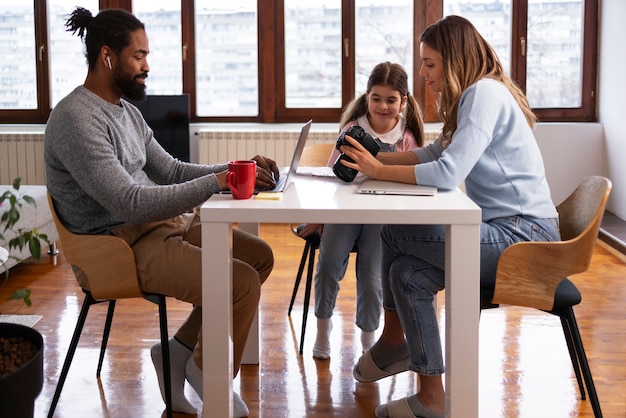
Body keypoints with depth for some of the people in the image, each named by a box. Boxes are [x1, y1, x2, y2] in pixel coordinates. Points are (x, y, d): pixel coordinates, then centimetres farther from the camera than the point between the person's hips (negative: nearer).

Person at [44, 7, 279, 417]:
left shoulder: (127, 110, 12)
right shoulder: (76, 119, -19)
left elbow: (170, 171, 17)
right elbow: (130, 203, -26)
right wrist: (217, 182, -25)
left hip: (164, 222, 10)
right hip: (119, 246, -10)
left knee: (260, 256, 8)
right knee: (242, 283, -21)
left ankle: (179, 351, 11)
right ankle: (208, 372, 7)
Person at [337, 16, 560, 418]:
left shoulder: (485, 92, -15)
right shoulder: (473, 95, 16)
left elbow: (447, 173, -24)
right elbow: (435, 153, 21)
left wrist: (379, 171, -13)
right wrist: (373, 158, 10)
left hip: (524, 236, -10)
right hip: (508, 233, 10)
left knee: (396, 233, -13)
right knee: (407, 272, -2)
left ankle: (392, 343, 6)